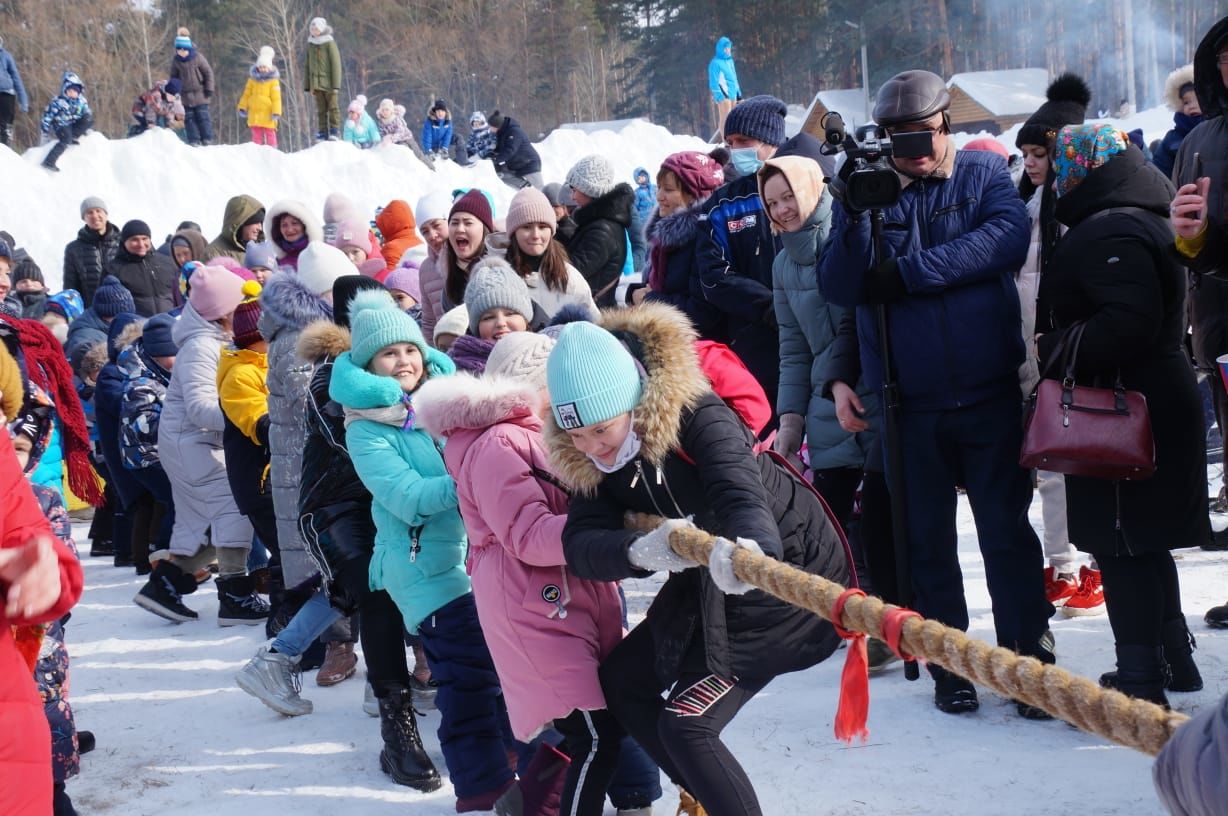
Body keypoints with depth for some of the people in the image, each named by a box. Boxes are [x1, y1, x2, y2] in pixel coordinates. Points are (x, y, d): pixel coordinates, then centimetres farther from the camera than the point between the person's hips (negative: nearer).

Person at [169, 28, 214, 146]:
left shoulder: (198, 57, -9)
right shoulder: (176, 61, 1)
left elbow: (208, 72, -4)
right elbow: (174, 76, 14)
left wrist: (209, 88, -7)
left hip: (200, 94, -3)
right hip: (186, 95, 3)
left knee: (203, 116, -2)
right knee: (189, 118, 2)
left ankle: (207, 139, 3)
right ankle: (194, 140, 5)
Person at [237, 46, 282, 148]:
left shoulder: (273, 81, -4)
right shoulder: (252, 79, 7)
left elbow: (276, 98, -8)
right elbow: (246, 94, 13)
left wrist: (276, 112, -14)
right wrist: (242, 108, 10)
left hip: (267, 114, -3)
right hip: (254, 113, 4)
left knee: (270, 134, 1)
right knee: (256, 135, 7)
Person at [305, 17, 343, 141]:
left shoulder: (329, 43, -5)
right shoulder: (311, 45, 11)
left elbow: (336, 64, -8)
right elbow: (308, 66, 16)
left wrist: (336, 85, -13)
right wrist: (308, 85, 11)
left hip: (328, 83, -5)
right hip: (316, 83, 5)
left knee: (333, 107, -3)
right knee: (321, 110, 5)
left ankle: (335, 131, 1)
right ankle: (322, 133, 7)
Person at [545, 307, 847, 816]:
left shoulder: (697, 413, -30)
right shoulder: (589, 458, -10)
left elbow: (740, 489, -47)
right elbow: (580, 544, -23)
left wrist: (749, 545, -70)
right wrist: (638, 551, -45)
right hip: (710, 578, 8)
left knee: (685, 725, -16)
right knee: (621, 681, 19)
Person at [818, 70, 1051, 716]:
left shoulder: (984, 174, 4)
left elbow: (1006, 240, -15)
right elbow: (839, 289, -5)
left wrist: (907, 271, -18)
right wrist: (856, 216, -21)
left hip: (990, 390, -1)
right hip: (907, 401, 1)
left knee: (1007, 529, 2)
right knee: (927, 539, 8)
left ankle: (1030, 657, 9)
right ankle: (949, 665, 19)